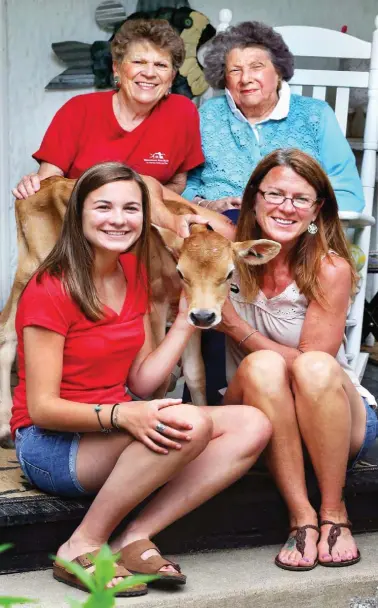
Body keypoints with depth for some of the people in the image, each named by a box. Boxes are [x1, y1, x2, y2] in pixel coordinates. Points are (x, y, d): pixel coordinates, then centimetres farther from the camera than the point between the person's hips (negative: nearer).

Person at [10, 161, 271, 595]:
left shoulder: (133, 274, 7)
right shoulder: (49, 291, -15)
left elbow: (141, 383, 6)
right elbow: (42, 407, -17)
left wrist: (186, 321, -2)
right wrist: (121, 415, -31)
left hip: (115, 437, 8)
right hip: (49, 444, -7)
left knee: (252, 426, -10)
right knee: (191, 422, -33)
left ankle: (135, 537, -14)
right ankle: (81, 549, -18)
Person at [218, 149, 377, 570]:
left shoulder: (330, 269, -15)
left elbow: (313, 367, -15)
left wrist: (234, 325, -17)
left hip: (339, 419, -1)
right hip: (261, 423, 2)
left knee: (315, 366, -34)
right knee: (262, 366, -31)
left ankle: (334, 514, -16)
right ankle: (301, 518, -25)